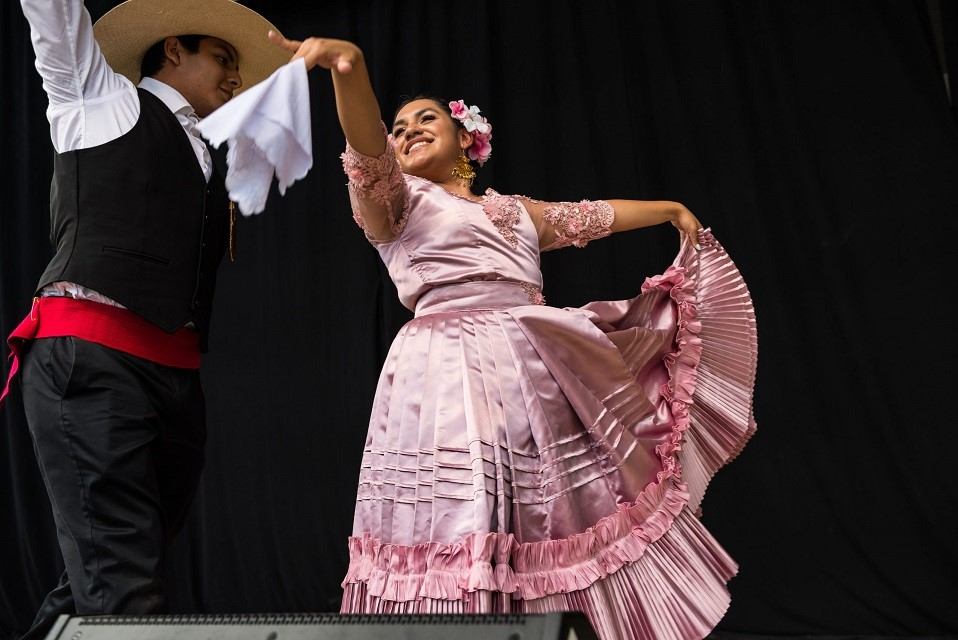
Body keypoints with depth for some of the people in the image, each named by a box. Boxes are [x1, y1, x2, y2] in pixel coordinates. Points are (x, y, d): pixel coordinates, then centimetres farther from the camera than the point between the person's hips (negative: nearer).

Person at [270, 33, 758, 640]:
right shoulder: (394, 200, 9)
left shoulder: (515, 209, 27)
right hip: (450, 383, -5)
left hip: (538, 379, 5)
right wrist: (352, 68, -30)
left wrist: (670, 208, 39)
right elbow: (368, 150, -10)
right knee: (457, 554, -11)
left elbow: (594, 215, 36)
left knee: (577, 529, 4)